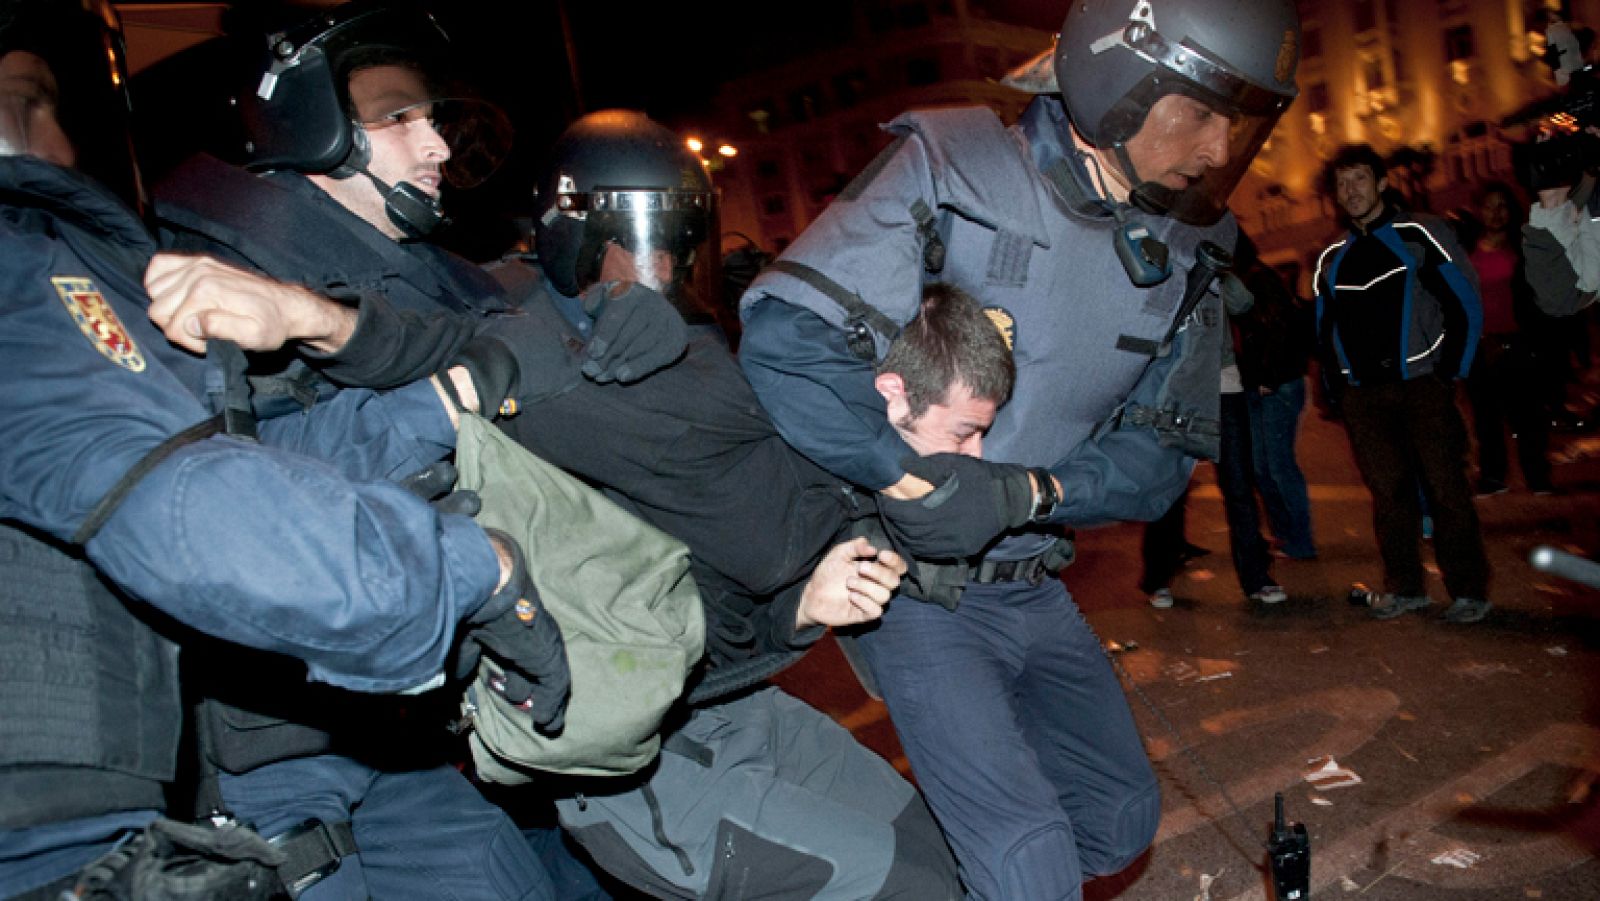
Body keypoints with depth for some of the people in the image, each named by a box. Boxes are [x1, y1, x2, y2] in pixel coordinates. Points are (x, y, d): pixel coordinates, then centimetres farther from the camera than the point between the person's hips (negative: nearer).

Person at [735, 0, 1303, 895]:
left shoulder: (1188, 249, 0)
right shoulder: (952, 170, -16)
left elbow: (1166, 448, -2)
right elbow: (787, 338, -23)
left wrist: (1026, 492, -20)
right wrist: (914, 474, -25)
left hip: (1032, 583, 6)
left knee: (1121, 819, 16)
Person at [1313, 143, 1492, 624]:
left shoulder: (1419, 235, 0)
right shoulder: (1333, 259, 15)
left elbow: (1466, 306, -1)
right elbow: (1324, 328, 21)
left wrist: (1449, 374, -5)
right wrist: (1337, 381, 10)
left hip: (1422, 386, -4)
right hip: (1363, 395, 4)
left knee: (1446, 488, -4)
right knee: (1387, 491, 5)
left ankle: (1468, 590, 4)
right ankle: (1404, 586, 14)